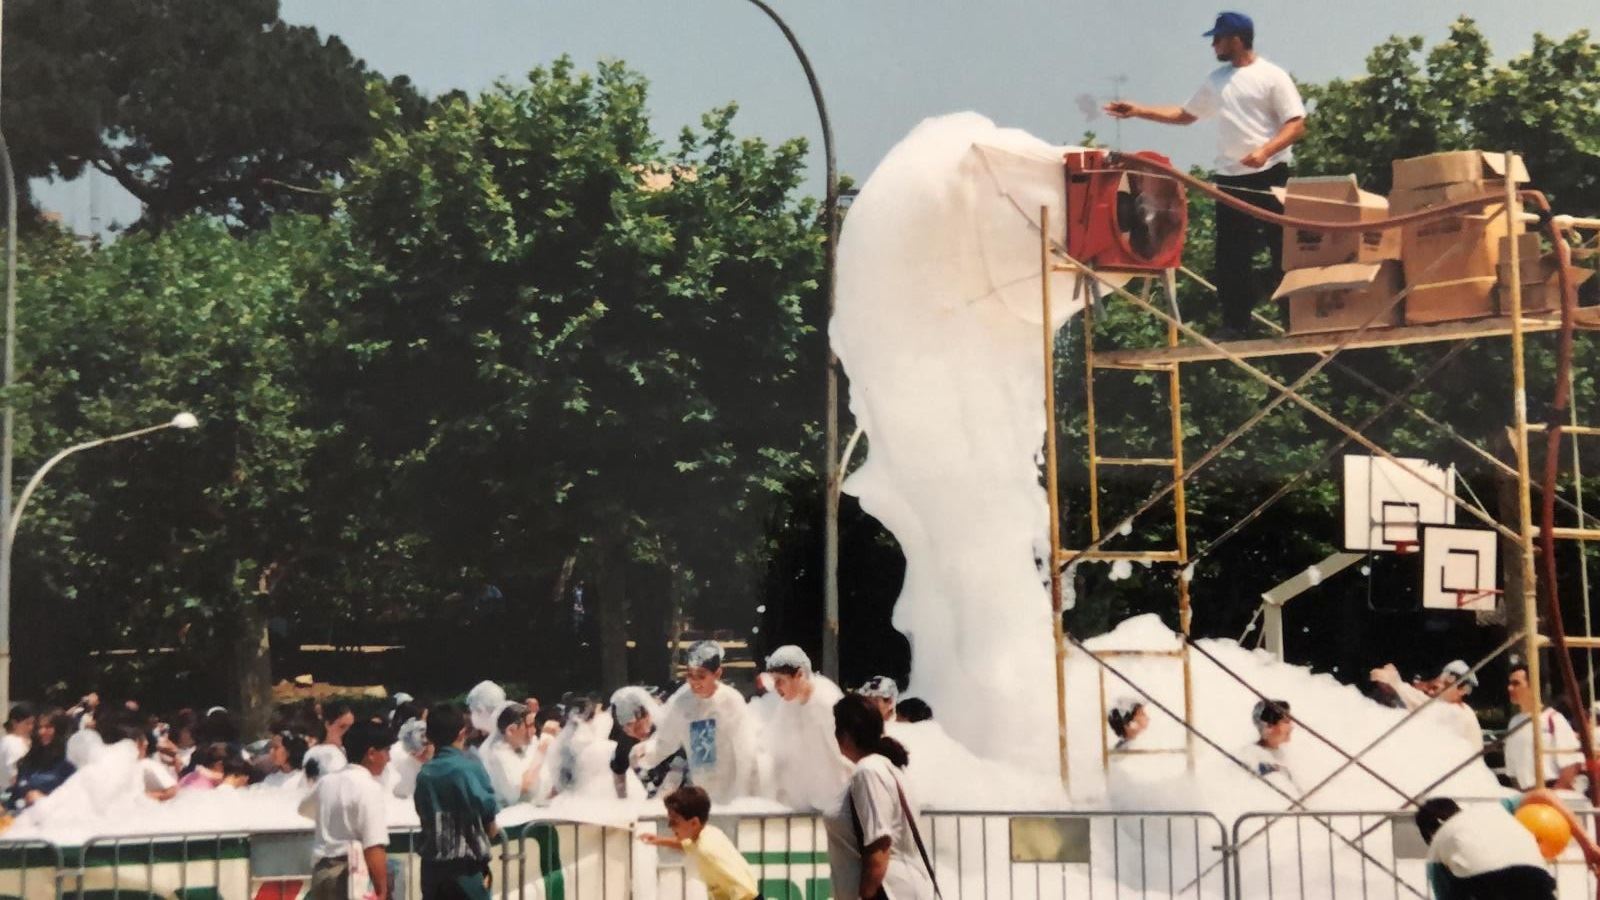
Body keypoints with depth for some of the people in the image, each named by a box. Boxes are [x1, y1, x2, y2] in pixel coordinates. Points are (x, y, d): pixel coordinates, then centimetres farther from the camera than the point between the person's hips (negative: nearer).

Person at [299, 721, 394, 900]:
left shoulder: (327, 782, 11)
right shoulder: (368, 787, -12)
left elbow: (305, 808, 34)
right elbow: (374, 848, -19)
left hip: (322, 872, 8)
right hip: (353, 875, -8)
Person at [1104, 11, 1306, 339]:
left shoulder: (1272, 76, -6)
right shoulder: (1217, 81, 14)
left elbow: (1297, 125, -11)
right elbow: (1184, 115, 23)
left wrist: (1266, 151, -26)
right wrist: (1138, 111, 14)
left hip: (1270, 176, -6)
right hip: (1230, 178, 6)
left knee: (1283, 249, -1)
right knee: (1230, 254, 6)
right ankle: (1235, 322, 13)